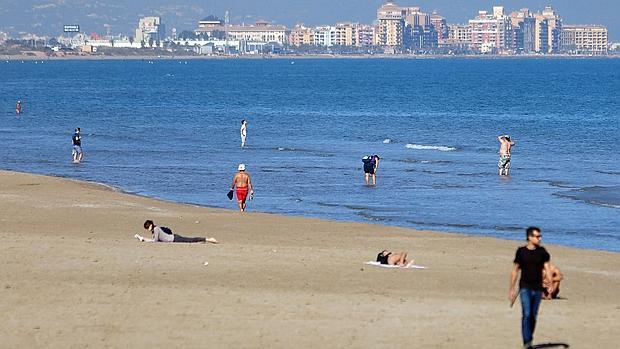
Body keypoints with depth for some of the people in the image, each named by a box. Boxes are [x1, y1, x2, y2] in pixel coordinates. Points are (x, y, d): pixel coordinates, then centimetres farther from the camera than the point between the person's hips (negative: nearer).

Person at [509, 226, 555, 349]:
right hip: (525, 287, -3)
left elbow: (547, 268, -1)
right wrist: (511, 288, 4)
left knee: (533, 316, 9)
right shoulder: (521, 251, -3)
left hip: (537, 288, 3)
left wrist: (551, 285, -15)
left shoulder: (542, 251, 2)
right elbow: (515, 270, 4)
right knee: (527, 314, -15)